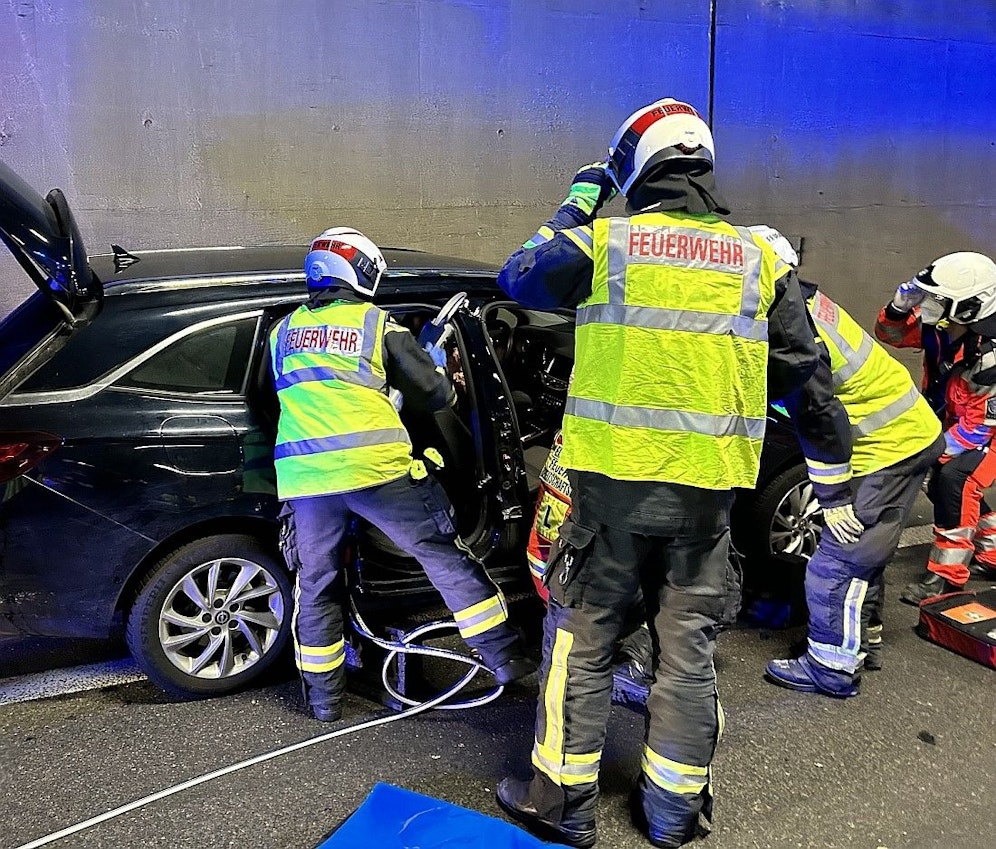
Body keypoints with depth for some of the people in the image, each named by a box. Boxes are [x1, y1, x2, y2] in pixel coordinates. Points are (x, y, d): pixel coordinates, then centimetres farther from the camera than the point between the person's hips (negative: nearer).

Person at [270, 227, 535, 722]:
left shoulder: (283, 332, 17)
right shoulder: (378, 325, 6)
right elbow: (434, 395, 8)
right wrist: (446, 383, 30)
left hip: (304, 478, 3)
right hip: (377, 470, -3)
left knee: (315, 585, 18)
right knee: (446, 557, 10)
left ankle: (324, 696, 27)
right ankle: (505, 658, 15)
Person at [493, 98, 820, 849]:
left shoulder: (604, 242, -5)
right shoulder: (759, 256, 4)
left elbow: (520, 278, 9)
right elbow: (799, 361, 9)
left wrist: (574, 208, 19)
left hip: (615, 478, -3)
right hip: (709, 485, 3)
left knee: (582, 641, 11)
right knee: (687, 647, 14)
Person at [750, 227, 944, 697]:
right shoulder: (805, 301, 5)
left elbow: (819, 417, -23)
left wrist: (833, 497, -17)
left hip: (889, 447, -10)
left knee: (838, 557, -4)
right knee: (863, 549, 21)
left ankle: (832, 666, 8)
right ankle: (862, 640, 35)